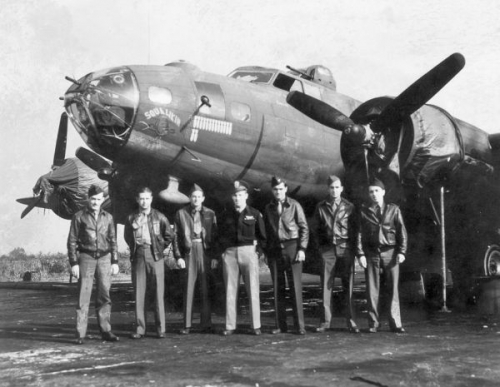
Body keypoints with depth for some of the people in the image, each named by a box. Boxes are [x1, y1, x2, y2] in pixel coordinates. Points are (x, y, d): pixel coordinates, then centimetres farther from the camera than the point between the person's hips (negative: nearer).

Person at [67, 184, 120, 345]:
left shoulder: (108, 217, 11)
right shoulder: (79, 217, 2)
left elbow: (113, 241, 14)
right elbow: (72, 241, 1)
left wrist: (115, 262, 7)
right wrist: (73, 263, -7)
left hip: (105, 258, 3)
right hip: (86, 258, -3)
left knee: (104, 296, 3)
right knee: (83, 297, -5)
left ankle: (105, 331, 9)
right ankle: (80, 334, -3)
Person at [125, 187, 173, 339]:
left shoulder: (159, 217, 4)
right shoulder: (131, 218, 8)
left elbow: (169, 235, 12)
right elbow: (127, 237, 21)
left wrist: (159, 248, 6)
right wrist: (134, 249, 11)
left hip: (155, 255, -1)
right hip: (138, 256, 2)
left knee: (158, 292, -3)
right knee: (139, 292, 1)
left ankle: (161, 328, 1)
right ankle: (140, 328, 6)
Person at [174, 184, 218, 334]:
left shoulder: (210, 214, 9)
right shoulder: (181, 213, 6)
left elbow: (215, 236, 6)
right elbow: (176, 236, 4)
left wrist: (214, 256, -2)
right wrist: (178, 256, -5)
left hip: (206, 252, 1)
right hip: (188, 252, -1)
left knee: (206, 289, 2)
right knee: (188, 289, 1)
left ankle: (206, 324, 9)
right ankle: (187, 325, 6)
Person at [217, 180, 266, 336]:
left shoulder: (255, 214, 4)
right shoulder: (226, 215, 10)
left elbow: (262, 236, 7)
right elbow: (220, 236, 15)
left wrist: (257, 251, -3)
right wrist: (224, 250, 4)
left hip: (249, 252, -2)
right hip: (229, 253, 2)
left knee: (253, 289, -1)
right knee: (230, 290, 3)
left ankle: (256, 326, 4)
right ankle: (230, 326, 7)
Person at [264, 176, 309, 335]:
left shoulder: (294, 205, 1)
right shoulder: (268, 208, 11)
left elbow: (304, 228, 0)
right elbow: (266, 231, 14)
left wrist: (302, 249, -8)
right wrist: (267, 252, 7)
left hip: (292, 246, -3)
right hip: (275, 249, 4)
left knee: (295, 287, -4)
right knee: (278, 289, 5)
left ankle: (299, 326, 0)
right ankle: (281, 325, 11)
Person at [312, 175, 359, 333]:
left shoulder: (349, 207, 4)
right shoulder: (321, 207, 7)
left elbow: (356, 229, 7)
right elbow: (315, 228, 15)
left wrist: (352, 246, 1)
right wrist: (320, 245, 8)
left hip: (346, 249, -1)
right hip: (327, 249, 1)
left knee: (348, 285, -1)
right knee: (326, 285, -1)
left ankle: (350, 321, 4)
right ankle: (325, 321, 4)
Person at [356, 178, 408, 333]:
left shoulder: (393, 209, 7)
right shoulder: (364, 211, 7)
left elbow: (402, 231, 5)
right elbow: (360, 233, 4)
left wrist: (402, 251, -5)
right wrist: (360, 254, -5)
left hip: (390, 252, 0)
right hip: (371, 253, 0)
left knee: (393, 289, 0)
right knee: (372, 290, 1)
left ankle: (395, 323, 6)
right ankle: (373, 323, 8)